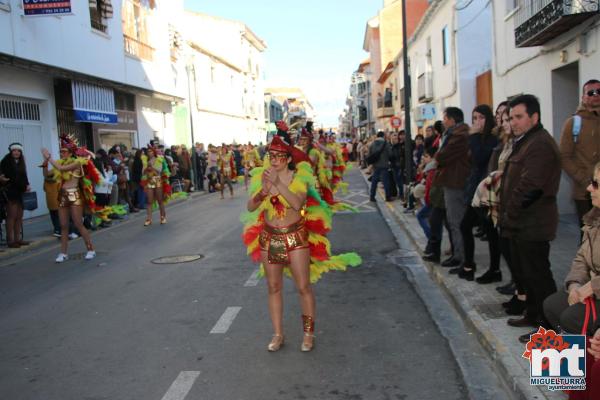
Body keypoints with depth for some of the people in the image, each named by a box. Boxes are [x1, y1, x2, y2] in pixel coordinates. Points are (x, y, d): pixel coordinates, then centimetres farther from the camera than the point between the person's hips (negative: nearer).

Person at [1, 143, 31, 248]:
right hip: (10, 192, -6)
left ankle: (17, 238, 12)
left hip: (20, 192, 7)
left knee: (19, 216, 6)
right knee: (11, 216, -7)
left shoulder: (20, 163, 14)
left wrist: (27, 185, 0)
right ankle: (10, 240, -4)